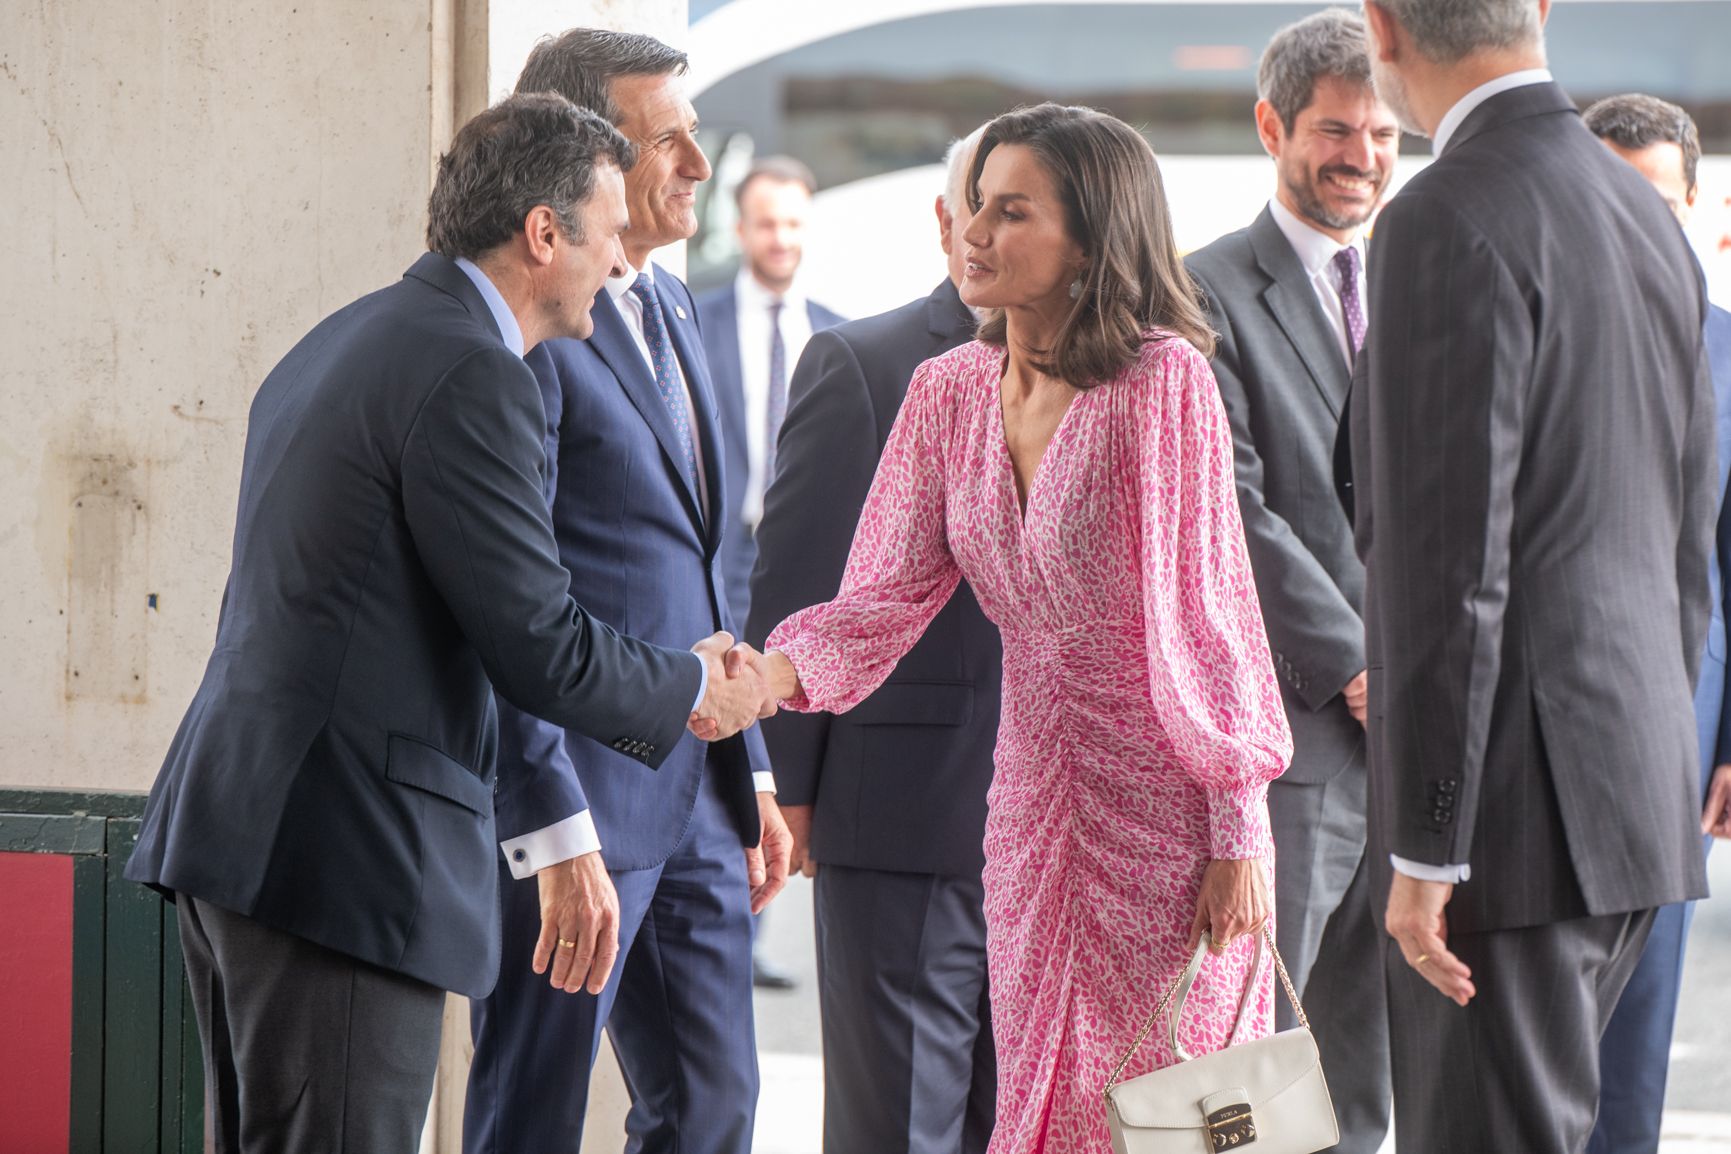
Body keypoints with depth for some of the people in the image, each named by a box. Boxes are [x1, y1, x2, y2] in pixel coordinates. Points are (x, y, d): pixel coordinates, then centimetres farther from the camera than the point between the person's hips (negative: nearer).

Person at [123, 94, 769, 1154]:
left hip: (233, 826, 10)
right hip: (345, 859, -10)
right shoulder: (473, 377, -13)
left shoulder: (341, 343, 19)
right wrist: (695, 687, 5)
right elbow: (539, 648, -13)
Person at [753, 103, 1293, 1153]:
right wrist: (779, 673, -21)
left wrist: (1238, 836, -12)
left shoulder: (1164, 379, -13)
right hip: (1035, 796, 6)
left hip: (1167, 804, -6)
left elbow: (1210, 609, -12)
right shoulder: (950, 391, 4)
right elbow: (889, 591, -1)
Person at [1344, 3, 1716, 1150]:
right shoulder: (1646, 216, 14)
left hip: (1515, 798, -9)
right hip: (1639, 796, 9)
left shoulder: (1449, 223, -15)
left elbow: (1453, 559, -19)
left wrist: (1425, 849, -17)